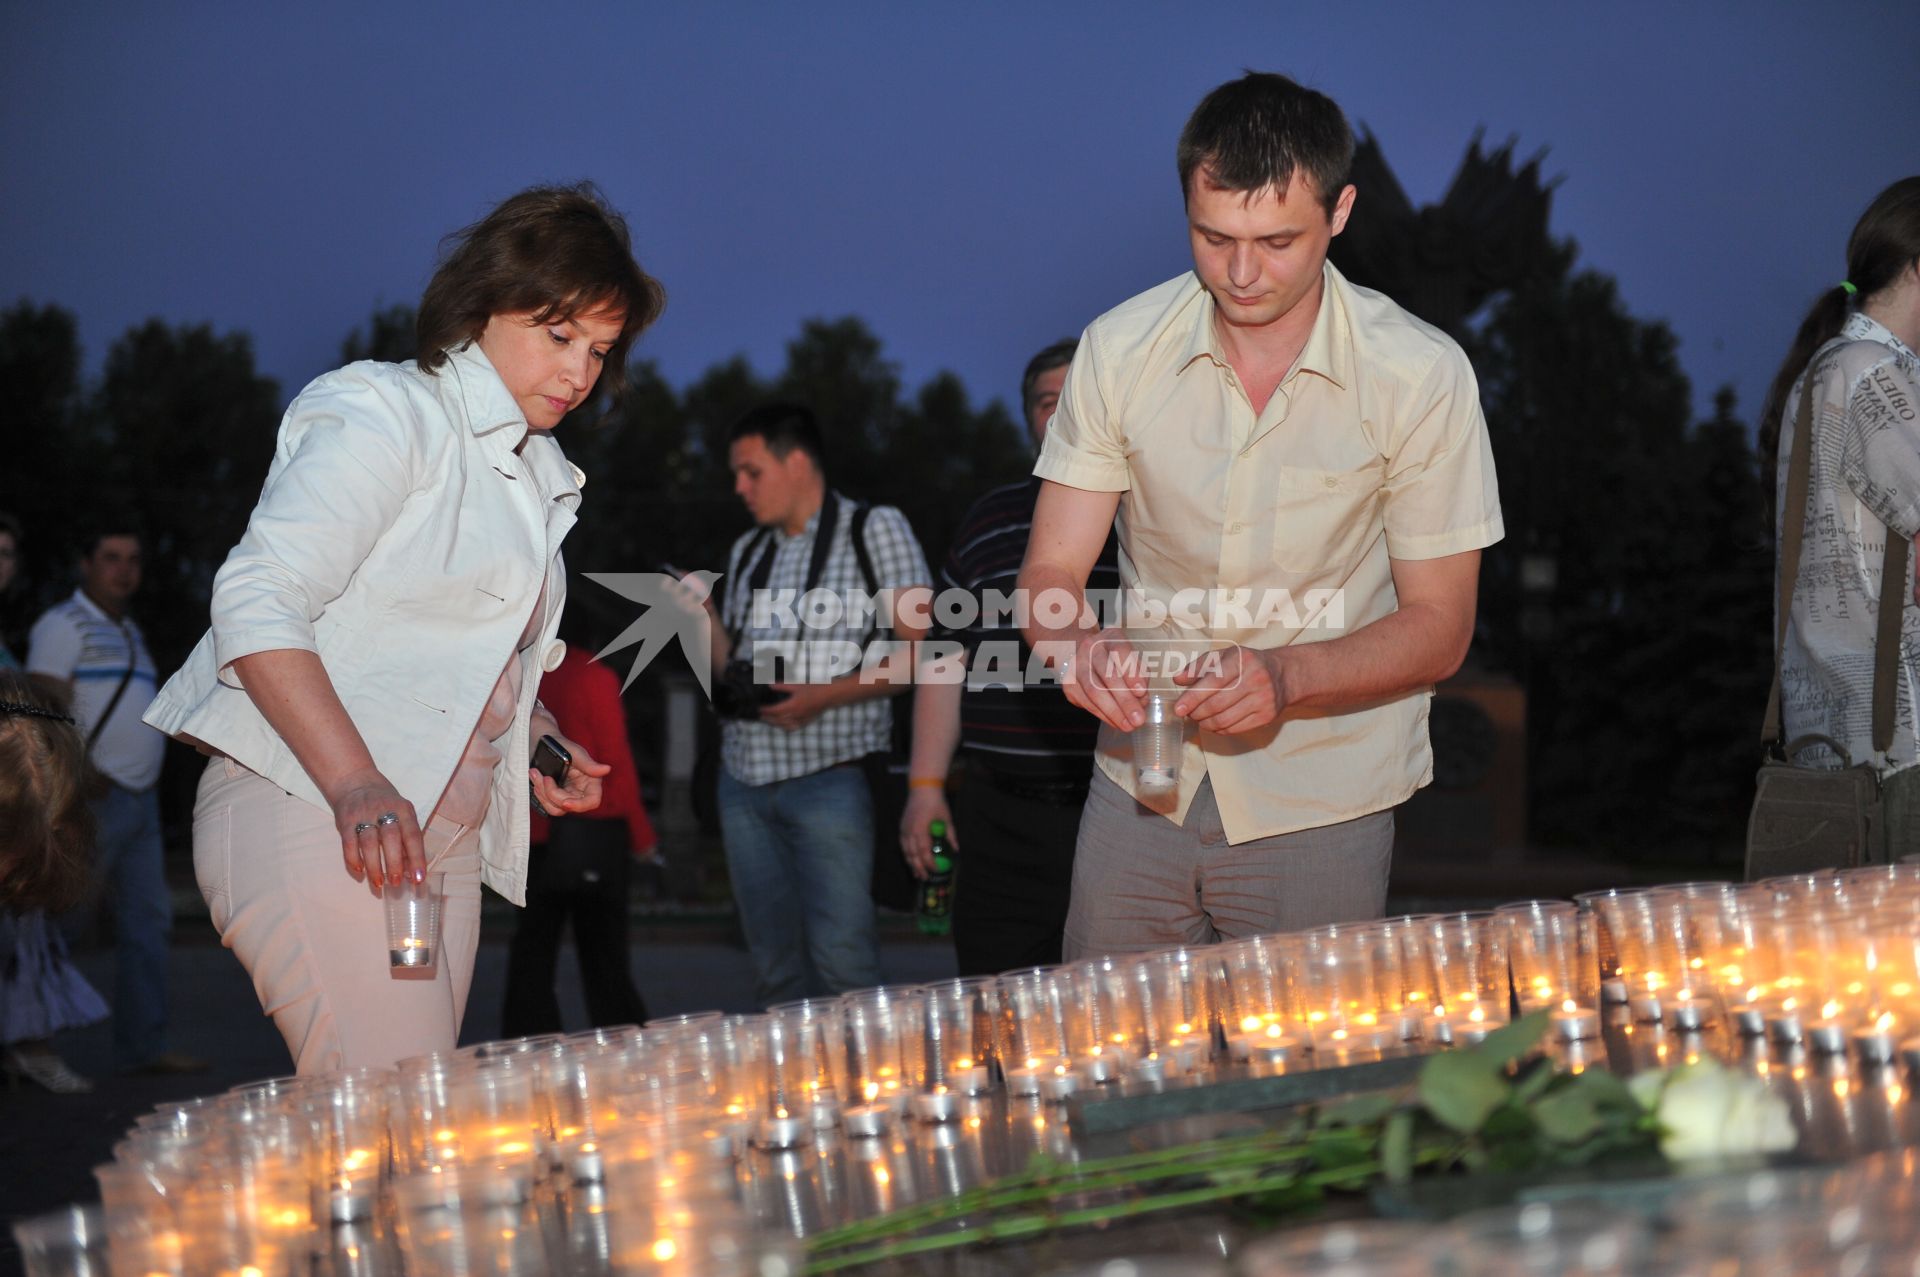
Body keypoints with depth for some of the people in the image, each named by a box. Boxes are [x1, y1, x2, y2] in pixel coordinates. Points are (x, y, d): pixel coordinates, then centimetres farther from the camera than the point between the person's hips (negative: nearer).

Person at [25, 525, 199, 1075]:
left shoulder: (129, 632, 21)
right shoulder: (63, 626, -6)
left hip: (139, 798, 9)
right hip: (93, 798, -9)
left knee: (147, 921, 7)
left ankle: (144, 1046, 10)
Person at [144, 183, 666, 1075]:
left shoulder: (536, 473, 22)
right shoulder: (387, 413, -4)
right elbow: (258, 603, -16)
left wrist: (534, 737, 10)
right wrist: (357, 787, -27)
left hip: (441, 834, 9)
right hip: (309, 808, -9)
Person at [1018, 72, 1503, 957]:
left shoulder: (1420, 376, -11)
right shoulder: (1121, 349, -5)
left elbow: (1438, 628, -8)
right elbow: (1050, 574, -3)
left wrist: (1285, 675, -26)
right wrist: (1076, 644, -27)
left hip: (1319, 804, -2)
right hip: (1140, 780, 2)